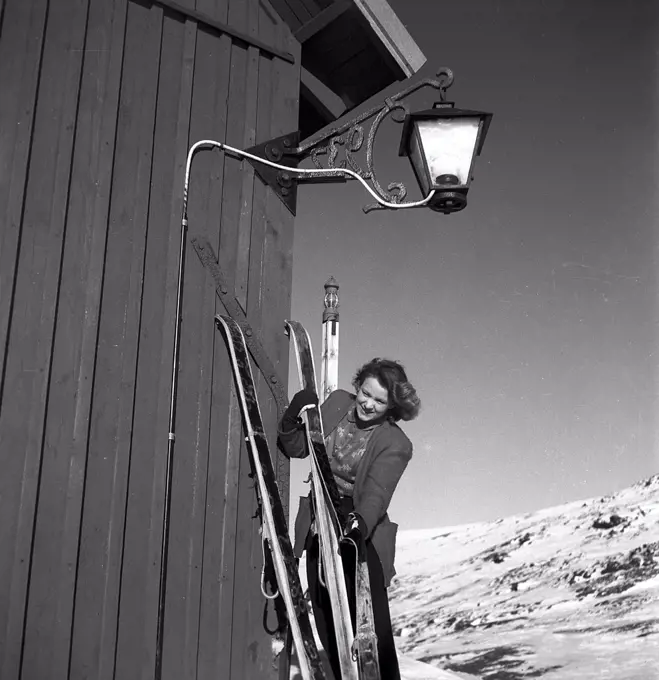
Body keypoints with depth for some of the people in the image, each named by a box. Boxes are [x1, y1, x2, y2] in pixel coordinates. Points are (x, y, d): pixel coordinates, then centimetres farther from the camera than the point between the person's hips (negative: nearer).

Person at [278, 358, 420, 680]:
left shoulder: (395, 445, -10)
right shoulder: (337, 403, 3)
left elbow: (376, 491, -23)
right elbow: (298, 449, 8)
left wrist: (360, 521, -44)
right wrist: (292, 423, -13)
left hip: (360, 534, -5)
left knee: (372, 628, -10)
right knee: (328, 627, 10)